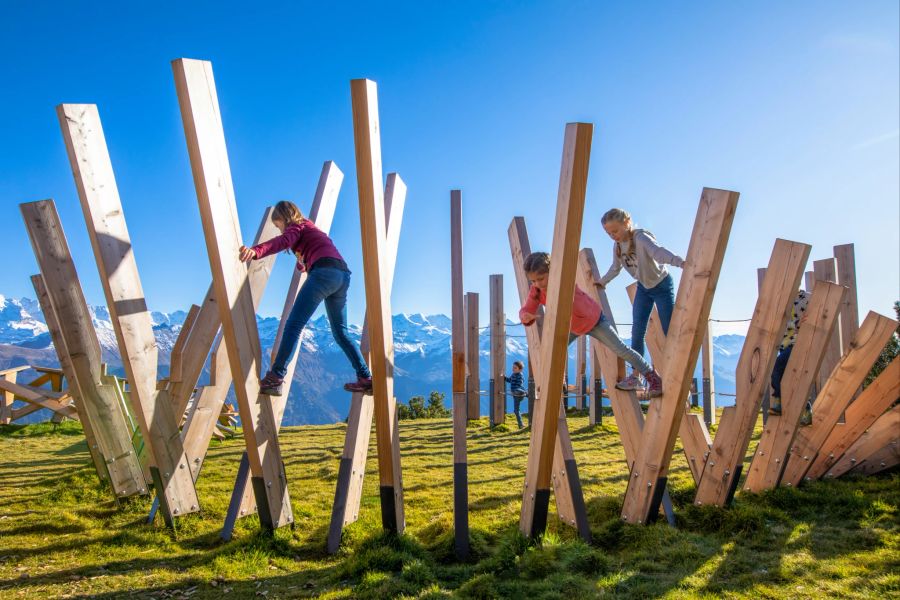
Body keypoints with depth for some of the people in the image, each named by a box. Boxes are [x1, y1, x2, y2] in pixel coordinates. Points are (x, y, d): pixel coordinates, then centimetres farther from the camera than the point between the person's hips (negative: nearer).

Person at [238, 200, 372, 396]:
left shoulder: (296, 226, 9)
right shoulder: (311, 229, 34)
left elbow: (282, 241, -14)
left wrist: (255, 251, -28)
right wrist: (304, 263, 59)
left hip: (325, 272, -9)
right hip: (343, 275, 9)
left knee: (293, 325, -11)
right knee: (340, 332, 16)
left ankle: (275, 378, -19)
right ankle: (365, 377, 13)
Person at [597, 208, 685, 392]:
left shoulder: (641, 237, -28)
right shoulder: (617, 245, -7)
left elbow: (659, 252, -47)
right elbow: (615, 268, 12)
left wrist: (680, 262, -64)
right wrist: (602, 282, 18)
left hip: (662, 285, -6)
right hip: (643, 288, 6)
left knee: (670, 331, -3)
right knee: (637, 332, -1)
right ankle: (636, 375, 6)